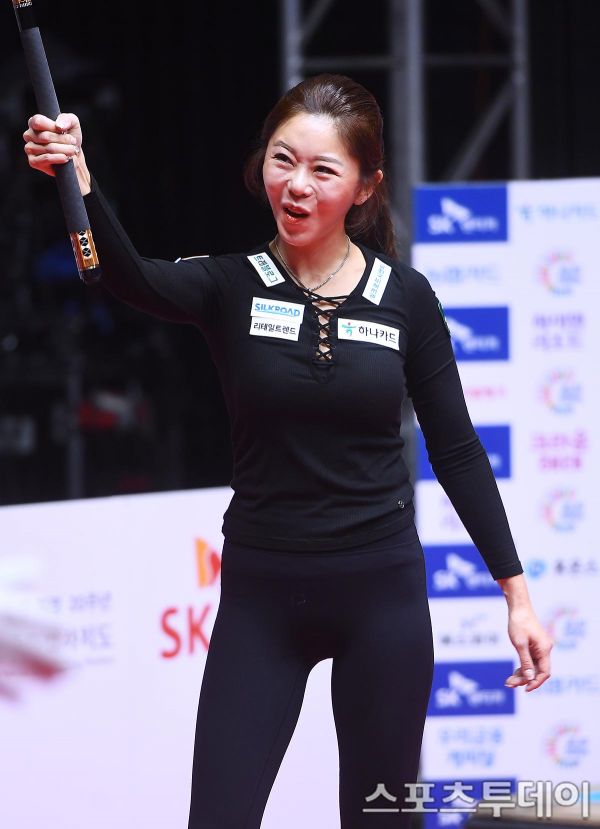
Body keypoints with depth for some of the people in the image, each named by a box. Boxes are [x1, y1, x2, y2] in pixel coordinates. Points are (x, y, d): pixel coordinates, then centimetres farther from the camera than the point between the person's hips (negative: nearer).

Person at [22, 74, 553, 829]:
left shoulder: (405, 298, -1)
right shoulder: (231, 287, -4)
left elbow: (455, 450, 5)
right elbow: (129, 278, -26)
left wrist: (516, 591, 3)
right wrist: (77, 177, -46)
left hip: (382, 592, 0)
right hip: (261, 597, 0)